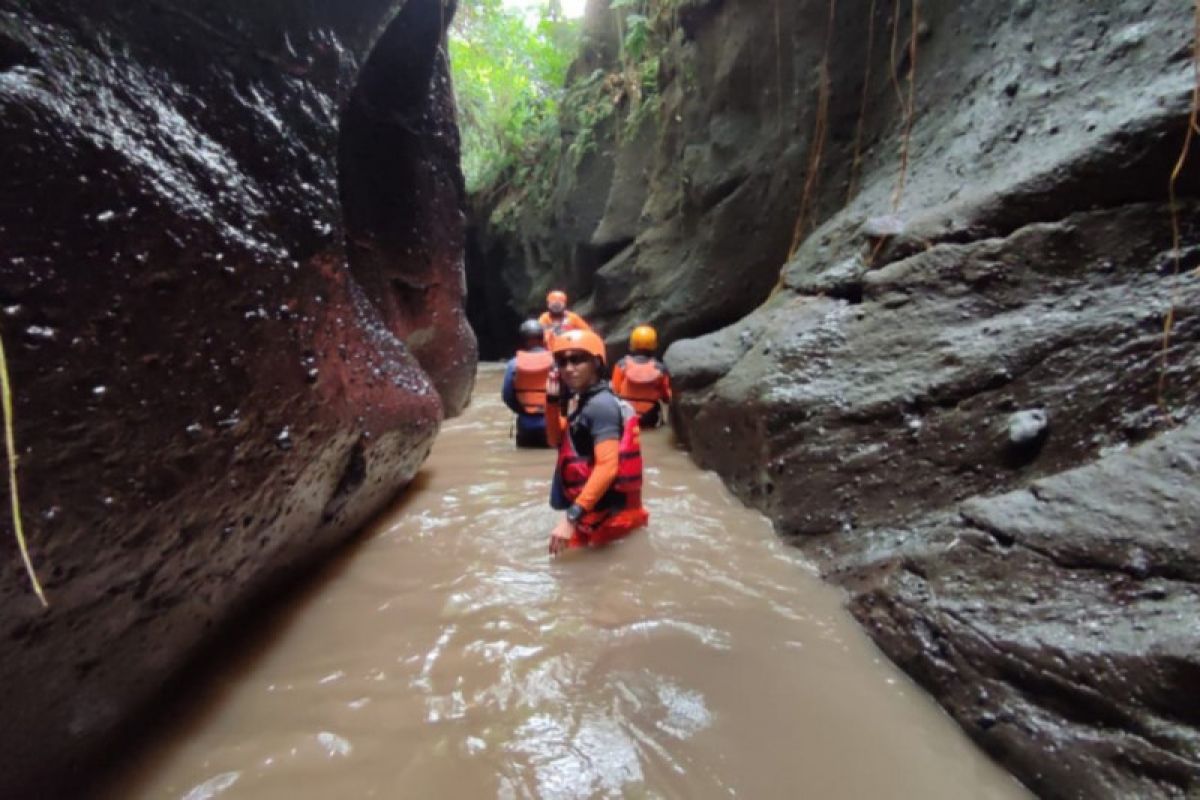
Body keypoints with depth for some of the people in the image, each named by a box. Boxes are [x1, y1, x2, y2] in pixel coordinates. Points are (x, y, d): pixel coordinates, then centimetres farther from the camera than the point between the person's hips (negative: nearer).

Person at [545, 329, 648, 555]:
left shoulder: (601, 405, -21)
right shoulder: (585, 400, 8)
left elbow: (608, 467, -30)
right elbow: (556, 440, 16)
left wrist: (571, 517, -32)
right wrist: (552, 400, 1)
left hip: (602, 516, -10)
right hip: (592, 512, 10)